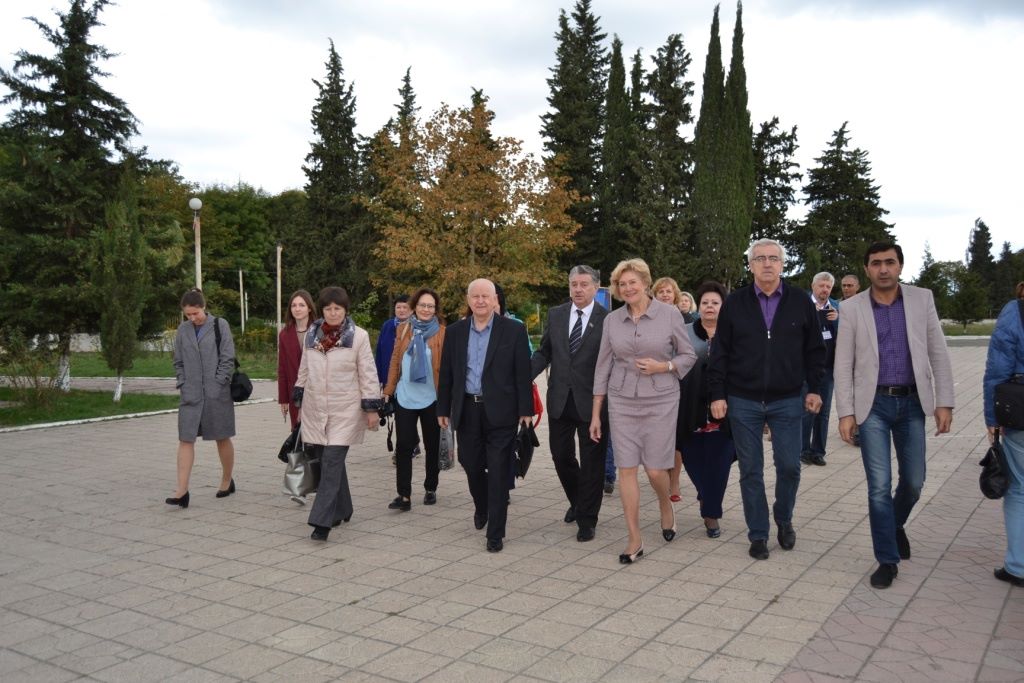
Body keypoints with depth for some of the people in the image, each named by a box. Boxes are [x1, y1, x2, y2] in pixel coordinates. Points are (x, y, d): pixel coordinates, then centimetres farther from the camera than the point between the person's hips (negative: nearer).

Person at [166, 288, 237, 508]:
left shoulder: (220, 325, -2)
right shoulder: (183, 330, 8)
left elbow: (228, 359, -5)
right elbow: (178, 362, 14)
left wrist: (218, 383, -10)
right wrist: (183, 384, 3)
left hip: (217, 393, -3)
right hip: (191, 394, 3)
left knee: (222, 439, 9)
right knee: (185, 440, -4)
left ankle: (227, 481, 26)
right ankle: (182, 491, -5)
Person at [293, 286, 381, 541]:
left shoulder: (358, 336, -6)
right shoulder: (312, 334, 7)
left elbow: (367, 374, -4)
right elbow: (304, 370, 16)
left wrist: (371, 408, -6)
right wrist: (300, 403, 18)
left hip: (345, 411, -4)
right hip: (316, 410, 4)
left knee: (332, 461, -11)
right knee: (331, 462, 12)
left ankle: (322, 521, -9)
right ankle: (341, 510, 28)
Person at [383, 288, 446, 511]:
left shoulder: (442, 332, -4)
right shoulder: (403, 329, 6)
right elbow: (395, 360, 9)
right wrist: (389, 390, 8)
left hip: (431, 398, -2)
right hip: (405, 396, 2)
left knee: (432, 445, 11)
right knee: (403, 445, -3)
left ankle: (430, 489, 27)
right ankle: (404, 495, 0)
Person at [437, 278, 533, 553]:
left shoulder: (513, 330, -3)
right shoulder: (455, 332, 7)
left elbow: (523, 373, -4)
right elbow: (446, 374, 9)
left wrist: (525, 410, -7)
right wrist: (443, 409, 7)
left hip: (500, 412, -3)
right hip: (466, 410, 3)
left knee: (498, 473, -1)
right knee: (471, 465, 14)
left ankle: (495, 533, 9)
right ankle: (481, 507, 43)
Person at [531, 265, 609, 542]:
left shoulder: (607, 319, -8)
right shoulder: (555, 314, 6)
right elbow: (544, 352, 10)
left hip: (591, 401, -4)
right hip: (560, 399, 4)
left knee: (591, 461, 5)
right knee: (561, 455, 14)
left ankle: (587, 519, 19)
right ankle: (578, 501, 40)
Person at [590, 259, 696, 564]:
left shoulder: (670, 314, -4)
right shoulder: (612, 320, 4)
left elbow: (688, 355, 4)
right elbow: (603, 366, 7)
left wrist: (663, 366, -15)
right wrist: (596, 414, 6)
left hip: (661, 401, -2)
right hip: (622, 402, 2)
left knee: (655, 469, 0)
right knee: (626, 469, -1)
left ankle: (666, 505, 35)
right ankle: (635, 539, 9)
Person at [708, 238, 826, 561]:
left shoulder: (801, 303, 3)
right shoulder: (734, 303, 1)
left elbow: (814, 350, 8)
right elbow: (720, 352, 1)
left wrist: (814, 388, 3)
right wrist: (718, 395, -3)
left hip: (787, 401, 0)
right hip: (743, 401, 0)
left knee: (789, 467, 3)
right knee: (750, 471, 6)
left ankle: (784, 520, 30)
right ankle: (758, 535, 18)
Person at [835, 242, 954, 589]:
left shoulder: (922, 299, 2)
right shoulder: (852, 308, -2)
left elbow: (938, 354, 3)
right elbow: (843, 365, -2)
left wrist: (944, 402, -3)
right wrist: (846, 412, -7)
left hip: (912, 403, 2)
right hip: (873, 405, -2)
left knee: (913, 481, 11)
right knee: (880, 486, -2)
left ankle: (896, 525, 42)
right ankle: (887, 559, 11)